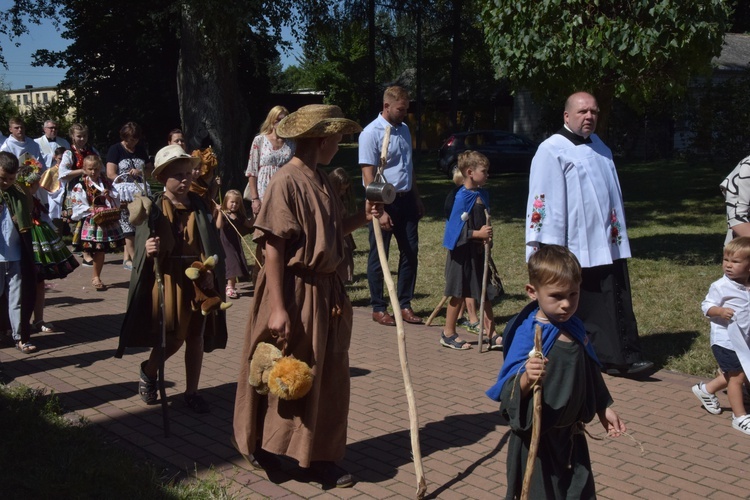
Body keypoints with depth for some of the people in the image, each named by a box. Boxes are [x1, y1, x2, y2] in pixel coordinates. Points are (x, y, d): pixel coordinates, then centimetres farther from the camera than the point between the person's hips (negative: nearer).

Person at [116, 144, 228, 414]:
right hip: (168, 279, -4)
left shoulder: (199, 205, 4)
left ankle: (191, 391, 24)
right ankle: (148, 371, 32)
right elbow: (140, 247, -5)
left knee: (195, 336, 10)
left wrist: (211, 276, -4)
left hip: (198, 279, 4)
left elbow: (212, 243, 6)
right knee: (172, 336, 1)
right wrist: (147, 249, -28)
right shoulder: (152, 207, -6)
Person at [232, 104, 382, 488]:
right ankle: (264, 447, 25)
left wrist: (362, 217, 3)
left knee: (329, 378, 13)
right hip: (296, 293, -9)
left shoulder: (321, 180, 9)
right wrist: (278, 308, -22)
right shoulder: (286, 182, -17)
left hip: (326, 290, 9)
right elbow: (273, 248, -20)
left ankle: (320, 456, 26)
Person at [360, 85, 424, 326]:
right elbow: (368, 175, -17)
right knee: (379, 257, 4)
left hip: (406, 199, 7)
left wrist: (416, 197, 17)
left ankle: (405, 305, 20)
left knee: (410, 252, 8)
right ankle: (378, 308, 15)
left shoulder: (404, 129, 10)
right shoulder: (371, 133, -13)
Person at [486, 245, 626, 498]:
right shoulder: (530, 335, -20)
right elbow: (509, 392, -26)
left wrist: (604, 410, 24)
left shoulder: (575, 329, 2)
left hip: (572, 437, 7)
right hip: (537, 441, -7)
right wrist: (526, 379, -45)